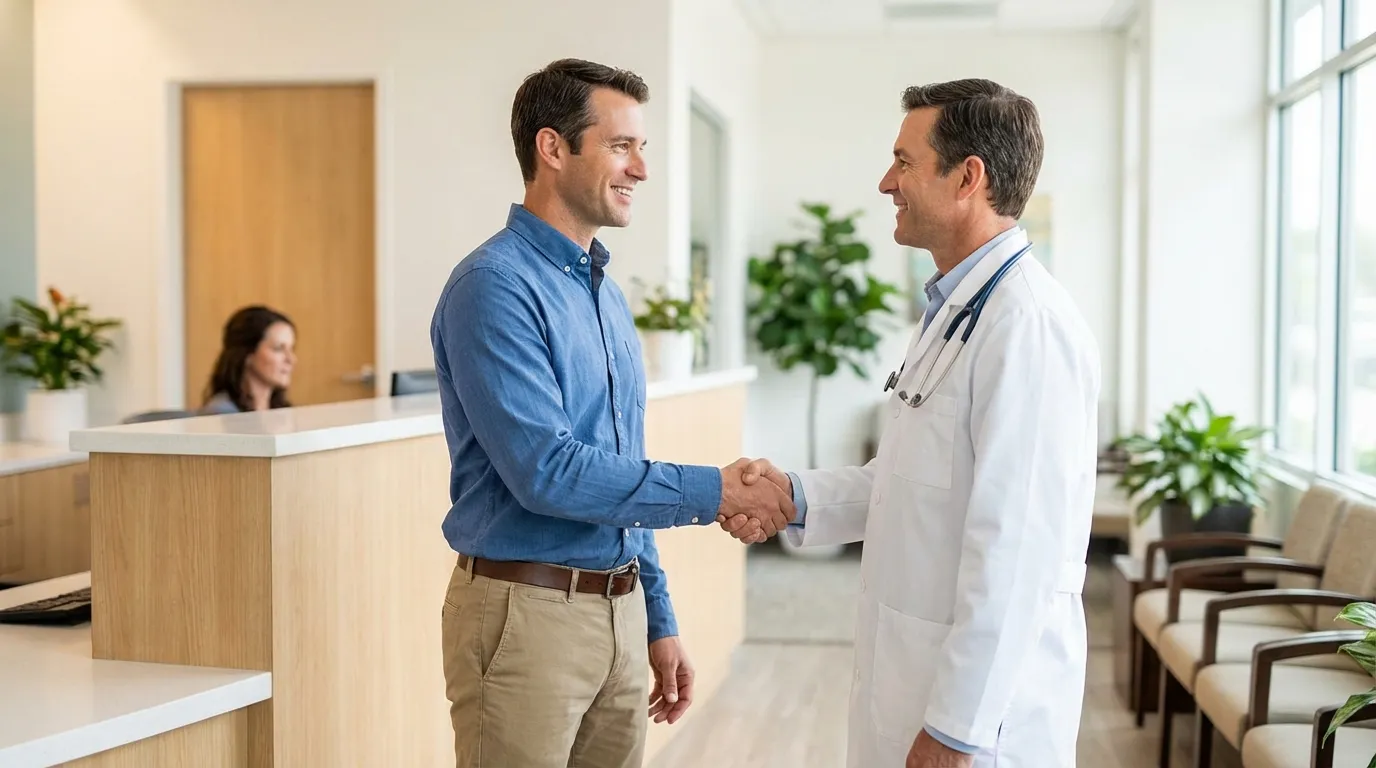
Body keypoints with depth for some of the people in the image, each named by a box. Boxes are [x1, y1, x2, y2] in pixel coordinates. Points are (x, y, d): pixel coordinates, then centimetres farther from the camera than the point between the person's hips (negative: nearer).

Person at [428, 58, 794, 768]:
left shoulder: (607, 294, 13)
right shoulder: (495, 285, -14)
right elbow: (546, 471, -22)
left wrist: (658, 621, 17)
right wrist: (712, 492, -17)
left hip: (619, 611, 8)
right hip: (526, 611, -8)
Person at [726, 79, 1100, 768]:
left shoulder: (1028, 324, -21)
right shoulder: (955, 309, 11)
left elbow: (1017, 547, -24)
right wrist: (797, 497, 1)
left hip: (981, 698, -9)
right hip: (915, 673, 9)